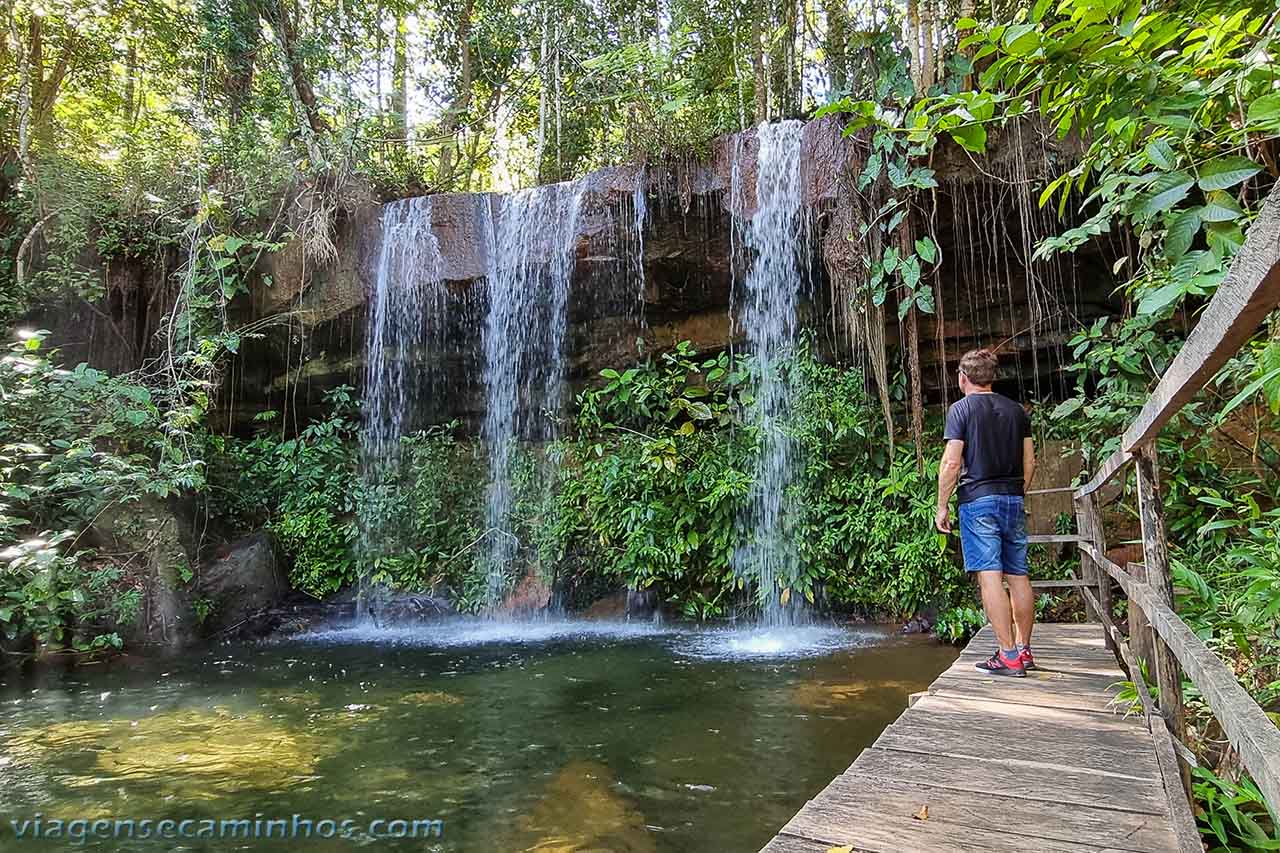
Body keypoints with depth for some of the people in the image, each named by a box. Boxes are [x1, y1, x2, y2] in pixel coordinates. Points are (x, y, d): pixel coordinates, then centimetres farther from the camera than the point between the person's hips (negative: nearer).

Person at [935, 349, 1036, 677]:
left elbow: (952, 463, -10)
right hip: (1013, 500, 6)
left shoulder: (961, 409, -4)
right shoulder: (1016, 410, 12)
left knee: (990, 576, -7)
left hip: (977, 501, -6)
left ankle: (1008, 656, -8)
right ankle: (1024, 649, 19)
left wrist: (942, 506, -4)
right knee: (1018, 576, 10)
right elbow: (1030, 461, 12)